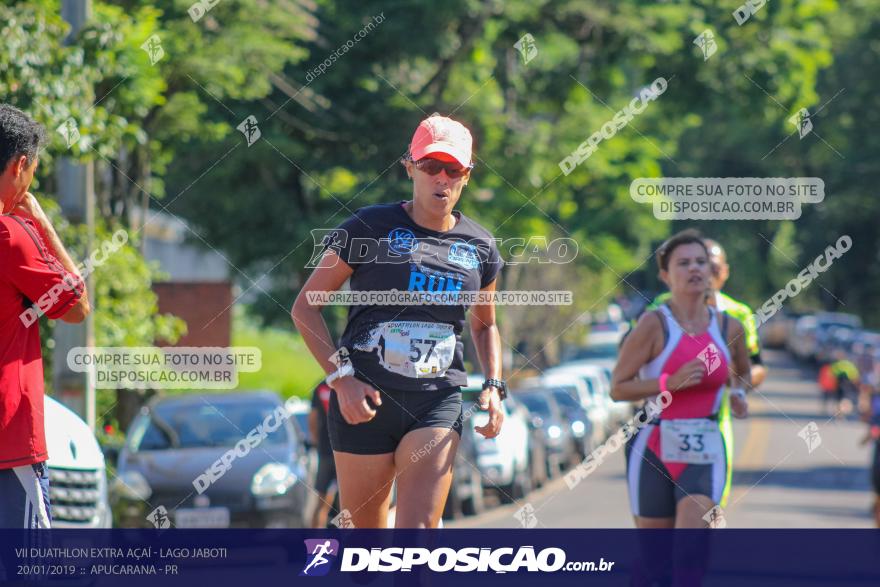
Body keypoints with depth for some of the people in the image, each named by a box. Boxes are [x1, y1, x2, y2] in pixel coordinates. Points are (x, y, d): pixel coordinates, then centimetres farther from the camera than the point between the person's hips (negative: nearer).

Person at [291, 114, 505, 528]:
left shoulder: (480, 248, 10)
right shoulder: (370, 227, -1)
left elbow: (485, 324, 28)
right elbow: (305, 307, 2)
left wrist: (494, 386, 10)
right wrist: (341, 377, -10)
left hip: (438, 402, 1)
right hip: (364, 400, -1)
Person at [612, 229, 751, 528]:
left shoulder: (729, 327, 5)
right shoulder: (653, 325, -8)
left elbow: (743, 373, 27)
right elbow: (618, 388, -10)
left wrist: (739, 393, 5)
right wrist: (671, 383, -21)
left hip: (705, 451, 2)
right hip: (654, 448, -2)